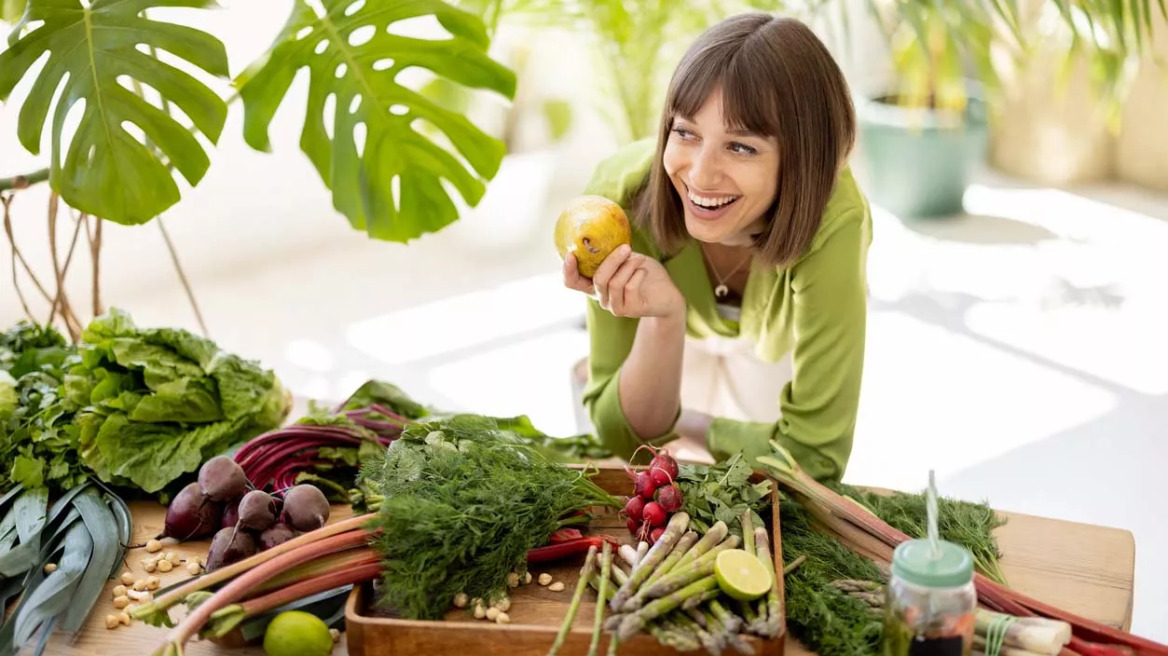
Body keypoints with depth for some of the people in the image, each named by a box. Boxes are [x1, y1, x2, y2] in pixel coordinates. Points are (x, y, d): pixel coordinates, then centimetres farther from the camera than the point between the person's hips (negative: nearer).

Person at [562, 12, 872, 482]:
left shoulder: (830, 220, -40)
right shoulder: (622, 193, -34)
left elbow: (812, 453, -32)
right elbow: (626, 435, -27)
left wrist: (684, 428, -20)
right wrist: (664, 318, -44)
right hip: (681, 372, 2)